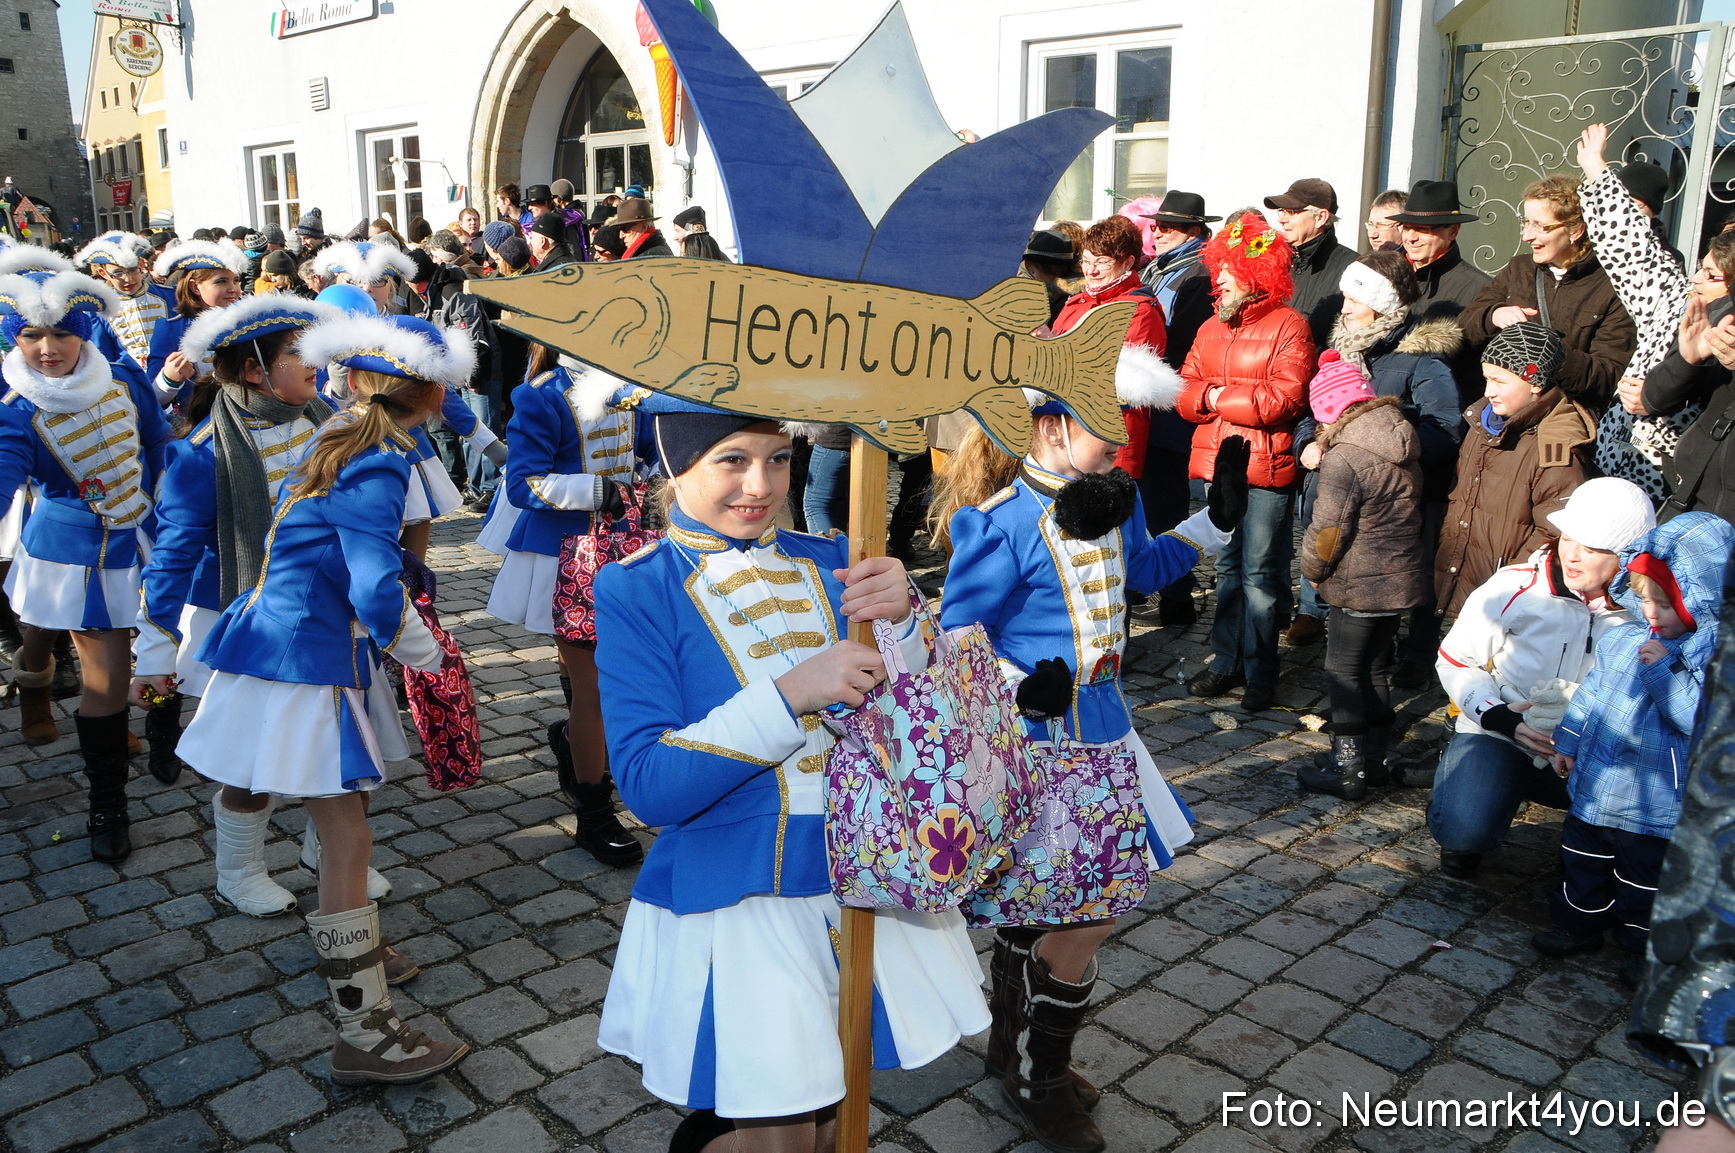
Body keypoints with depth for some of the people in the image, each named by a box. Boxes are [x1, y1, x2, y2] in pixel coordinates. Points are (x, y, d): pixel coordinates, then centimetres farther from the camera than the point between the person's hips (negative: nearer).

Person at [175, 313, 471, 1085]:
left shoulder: (340, 437, 8)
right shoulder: (378, 465, -21)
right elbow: (376, 590, -25)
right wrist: (419, 649, -7)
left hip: (285, 638, 10)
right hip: (307, 662, -10)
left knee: (342, 820, 24)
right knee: (345, 838, -5)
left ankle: (344, 942, 45)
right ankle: (364, 1036, 2)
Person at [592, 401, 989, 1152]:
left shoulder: (828, 563, 0)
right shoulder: (636, 591, -11)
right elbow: (647, 783, -18)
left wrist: (902, 623, -19)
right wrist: (789, 695, -27)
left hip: (862, 879, 4)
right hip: (735, 898, -4)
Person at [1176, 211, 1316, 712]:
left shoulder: (1289, 326, -6)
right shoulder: (1212, 328, 14)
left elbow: (1285, 400, -16)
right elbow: (1185, 396, 6)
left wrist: (1218, 398, -9)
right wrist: (1237, 400, -12)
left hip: (1266, 468, -6)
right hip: (1216, 464, 6)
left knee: (1260, 574, -1)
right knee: (1226, 567, 14)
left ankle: (1261, 674, 8)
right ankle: (1226, 661, 24)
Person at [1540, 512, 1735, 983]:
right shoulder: (1620, 640, 0)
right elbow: (1590, 693, 13)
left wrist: (1664, 672, -32)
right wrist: (1568, 740, 14)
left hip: (1655, 808, -6)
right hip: (1593, 789, 6)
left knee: (1647, 880, 13)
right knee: (1583, 864, 22)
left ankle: (1646, 949, 35)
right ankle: (1579, 924, 42)